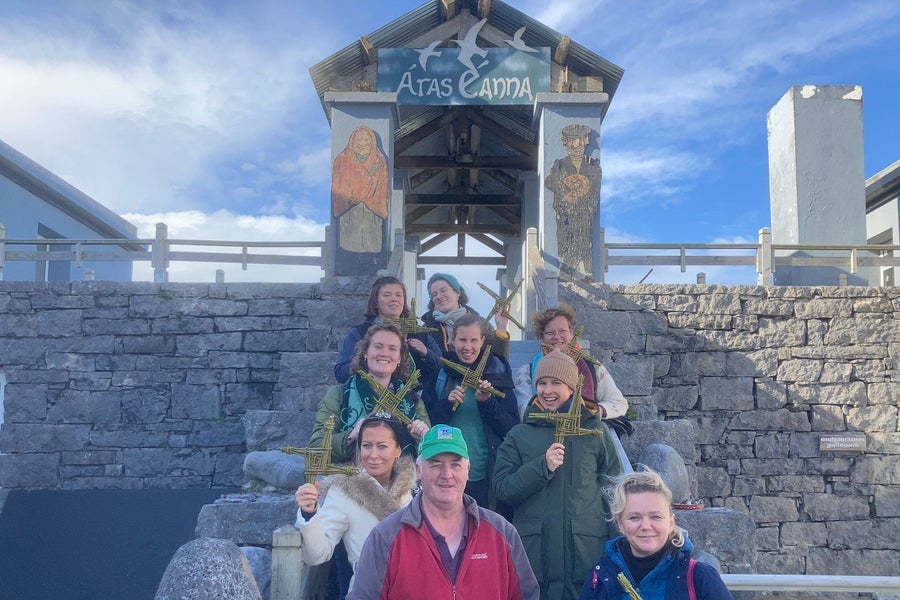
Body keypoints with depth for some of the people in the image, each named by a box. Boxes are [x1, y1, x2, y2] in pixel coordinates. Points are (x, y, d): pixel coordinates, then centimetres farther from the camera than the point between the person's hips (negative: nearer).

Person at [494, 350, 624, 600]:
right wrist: (542, 466, -14)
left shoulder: (595, 430, 7)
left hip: (586, 549, 0)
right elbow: (502, 488, 0)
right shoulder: (519, 435, 6)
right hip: (534, 549, 0)